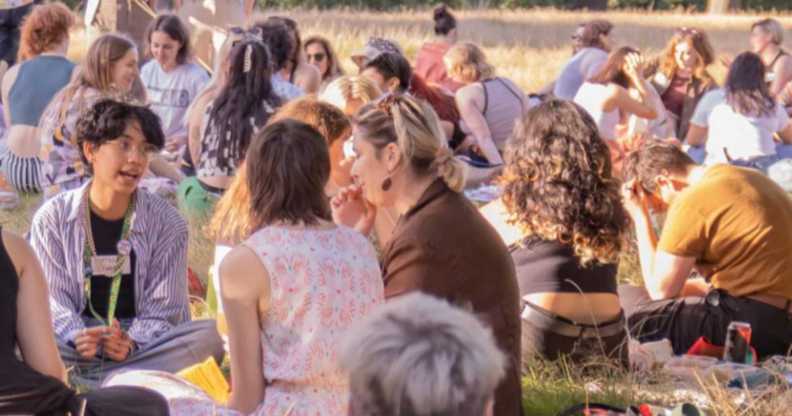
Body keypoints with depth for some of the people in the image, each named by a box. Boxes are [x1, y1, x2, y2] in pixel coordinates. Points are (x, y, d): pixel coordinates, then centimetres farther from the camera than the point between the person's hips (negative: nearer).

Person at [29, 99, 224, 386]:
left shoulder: (167, 222, 1)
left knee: (212, 336, -29)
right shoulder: (52, 219, 1)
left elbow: (162, 308, -4)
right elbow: (54, 299, -3)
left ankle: (83, 384, -35)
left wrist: (131, 343, -25)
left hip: (142, 344, 1)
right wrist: (77, 338, -26)